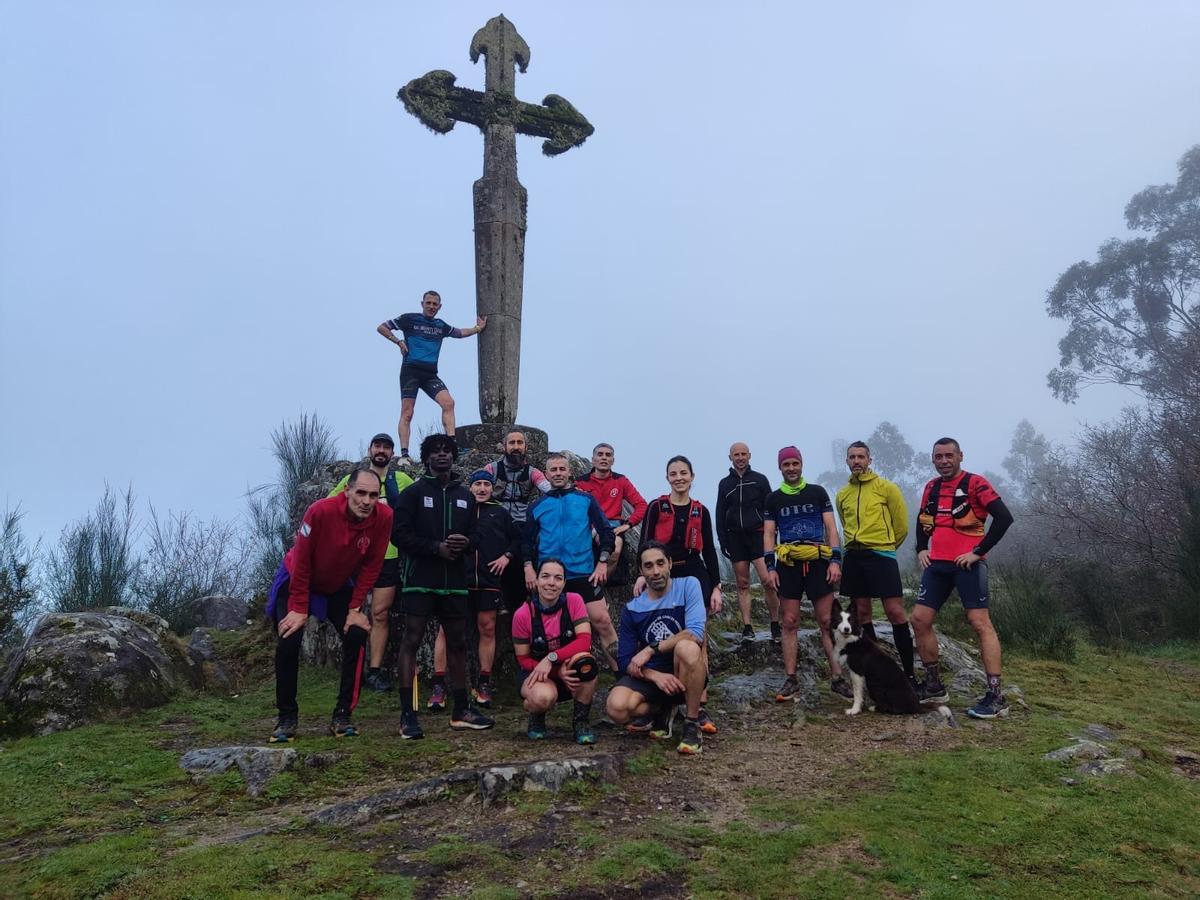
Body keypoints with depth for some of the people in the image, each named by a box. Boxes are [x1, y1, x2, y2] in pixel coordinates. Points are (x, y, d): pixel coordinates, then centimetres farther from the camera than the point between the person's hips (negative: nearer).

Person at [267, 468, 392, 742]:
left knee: (356, 637, -12)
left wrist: (355, 608, -12)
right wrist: (300, 609, -19)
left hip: (339, 586, 3)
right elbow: (301, 561, -24)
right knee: (288, 642, -12)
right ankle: (286, 718, 7)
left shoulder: (383, 517, -26)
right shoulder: (321, 511, -34)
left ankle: (342, 716, 1)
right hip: (297, 582, -2)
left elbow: (371, 566, -14)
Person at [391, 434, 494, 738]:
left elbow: (476, 534, 15)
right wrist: (436, 547, -16)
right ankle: (407, 715, -1)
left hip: (455, 580, 5)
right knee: (411, 641, -6)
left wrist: (466, 542, -9)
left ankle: (461, 710, 20)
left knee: (458, 643, 10)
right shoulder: (413, 493, 1)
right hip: (420, 579, -5)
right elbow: (400, 533, -8)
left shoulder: (465, 496, 15)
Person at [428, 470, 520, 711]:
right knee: (446, 628, -5)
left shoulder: (500, 513, 14)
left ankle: (483, 684, 17)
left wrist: (506, 556, 5)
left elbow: (516, 538, 19)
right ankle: (439, 686, 2)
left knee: (487, 629, 6)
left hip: (489, 580, 2)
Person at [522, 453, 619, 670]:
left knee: (601, 621, -9)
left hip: (584, 574, -2)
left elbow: (606, 531, 4)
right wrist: (528, 567, 0)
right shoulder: (537, 506, 10)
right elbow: (527, 540, 13)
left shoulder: (586, 500, 6)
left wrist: (602, 562, -4)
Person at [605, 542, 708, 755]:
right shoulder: (632, 610, 1)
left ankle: (692, 725, -15)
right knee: (616, 708, -28)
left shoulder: (688, 586, -7)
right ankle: (663, 711, 8)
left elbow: (696, 633, -22)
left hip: (685, 675, -2)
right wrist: (655, 676, -20)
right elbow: (627, 662, -1)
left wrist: (650, 650, -21)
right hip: (650, 676, 2)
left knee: (687, 647, -36)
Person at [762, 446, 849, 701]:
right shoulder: (773, 498, 9)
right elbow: (768, 534, 7)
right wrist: (770, 567, -3)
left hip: (818, 563, -1)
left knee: (827, 621, -1)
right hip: (788, 565, 1)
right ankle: (790, 680, 7)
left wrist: (835, 560, -7)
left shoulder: (817, 492, 6)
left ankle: (837, 678, 6)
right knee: (790, 623, 2)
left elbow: (831, 528, 4)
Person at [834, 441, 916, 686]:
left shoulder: (886, 487, -1)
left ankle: (909, 673, -1)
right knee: (861, 614, 7)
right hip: (852, 557, 5)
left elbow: (901, 525, 3)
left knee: (895, 612, -8)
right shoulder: (842, 495, 11)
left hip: (881, 555, -5)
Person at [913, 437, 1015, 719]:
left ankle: (996, 696, -5)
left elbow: (1004, 517, -15)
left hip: (966, 563, -7)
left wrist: (978, 551, -15)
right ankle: (934, 687, 17)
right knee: (919, 620, 4)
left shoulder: (974, 483, -6)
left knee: (980, 622, -10)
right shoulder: (931, 487, 14)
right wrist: (921, 549, 13)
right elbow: (922, 521, 27)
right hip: (937, 564, 7)